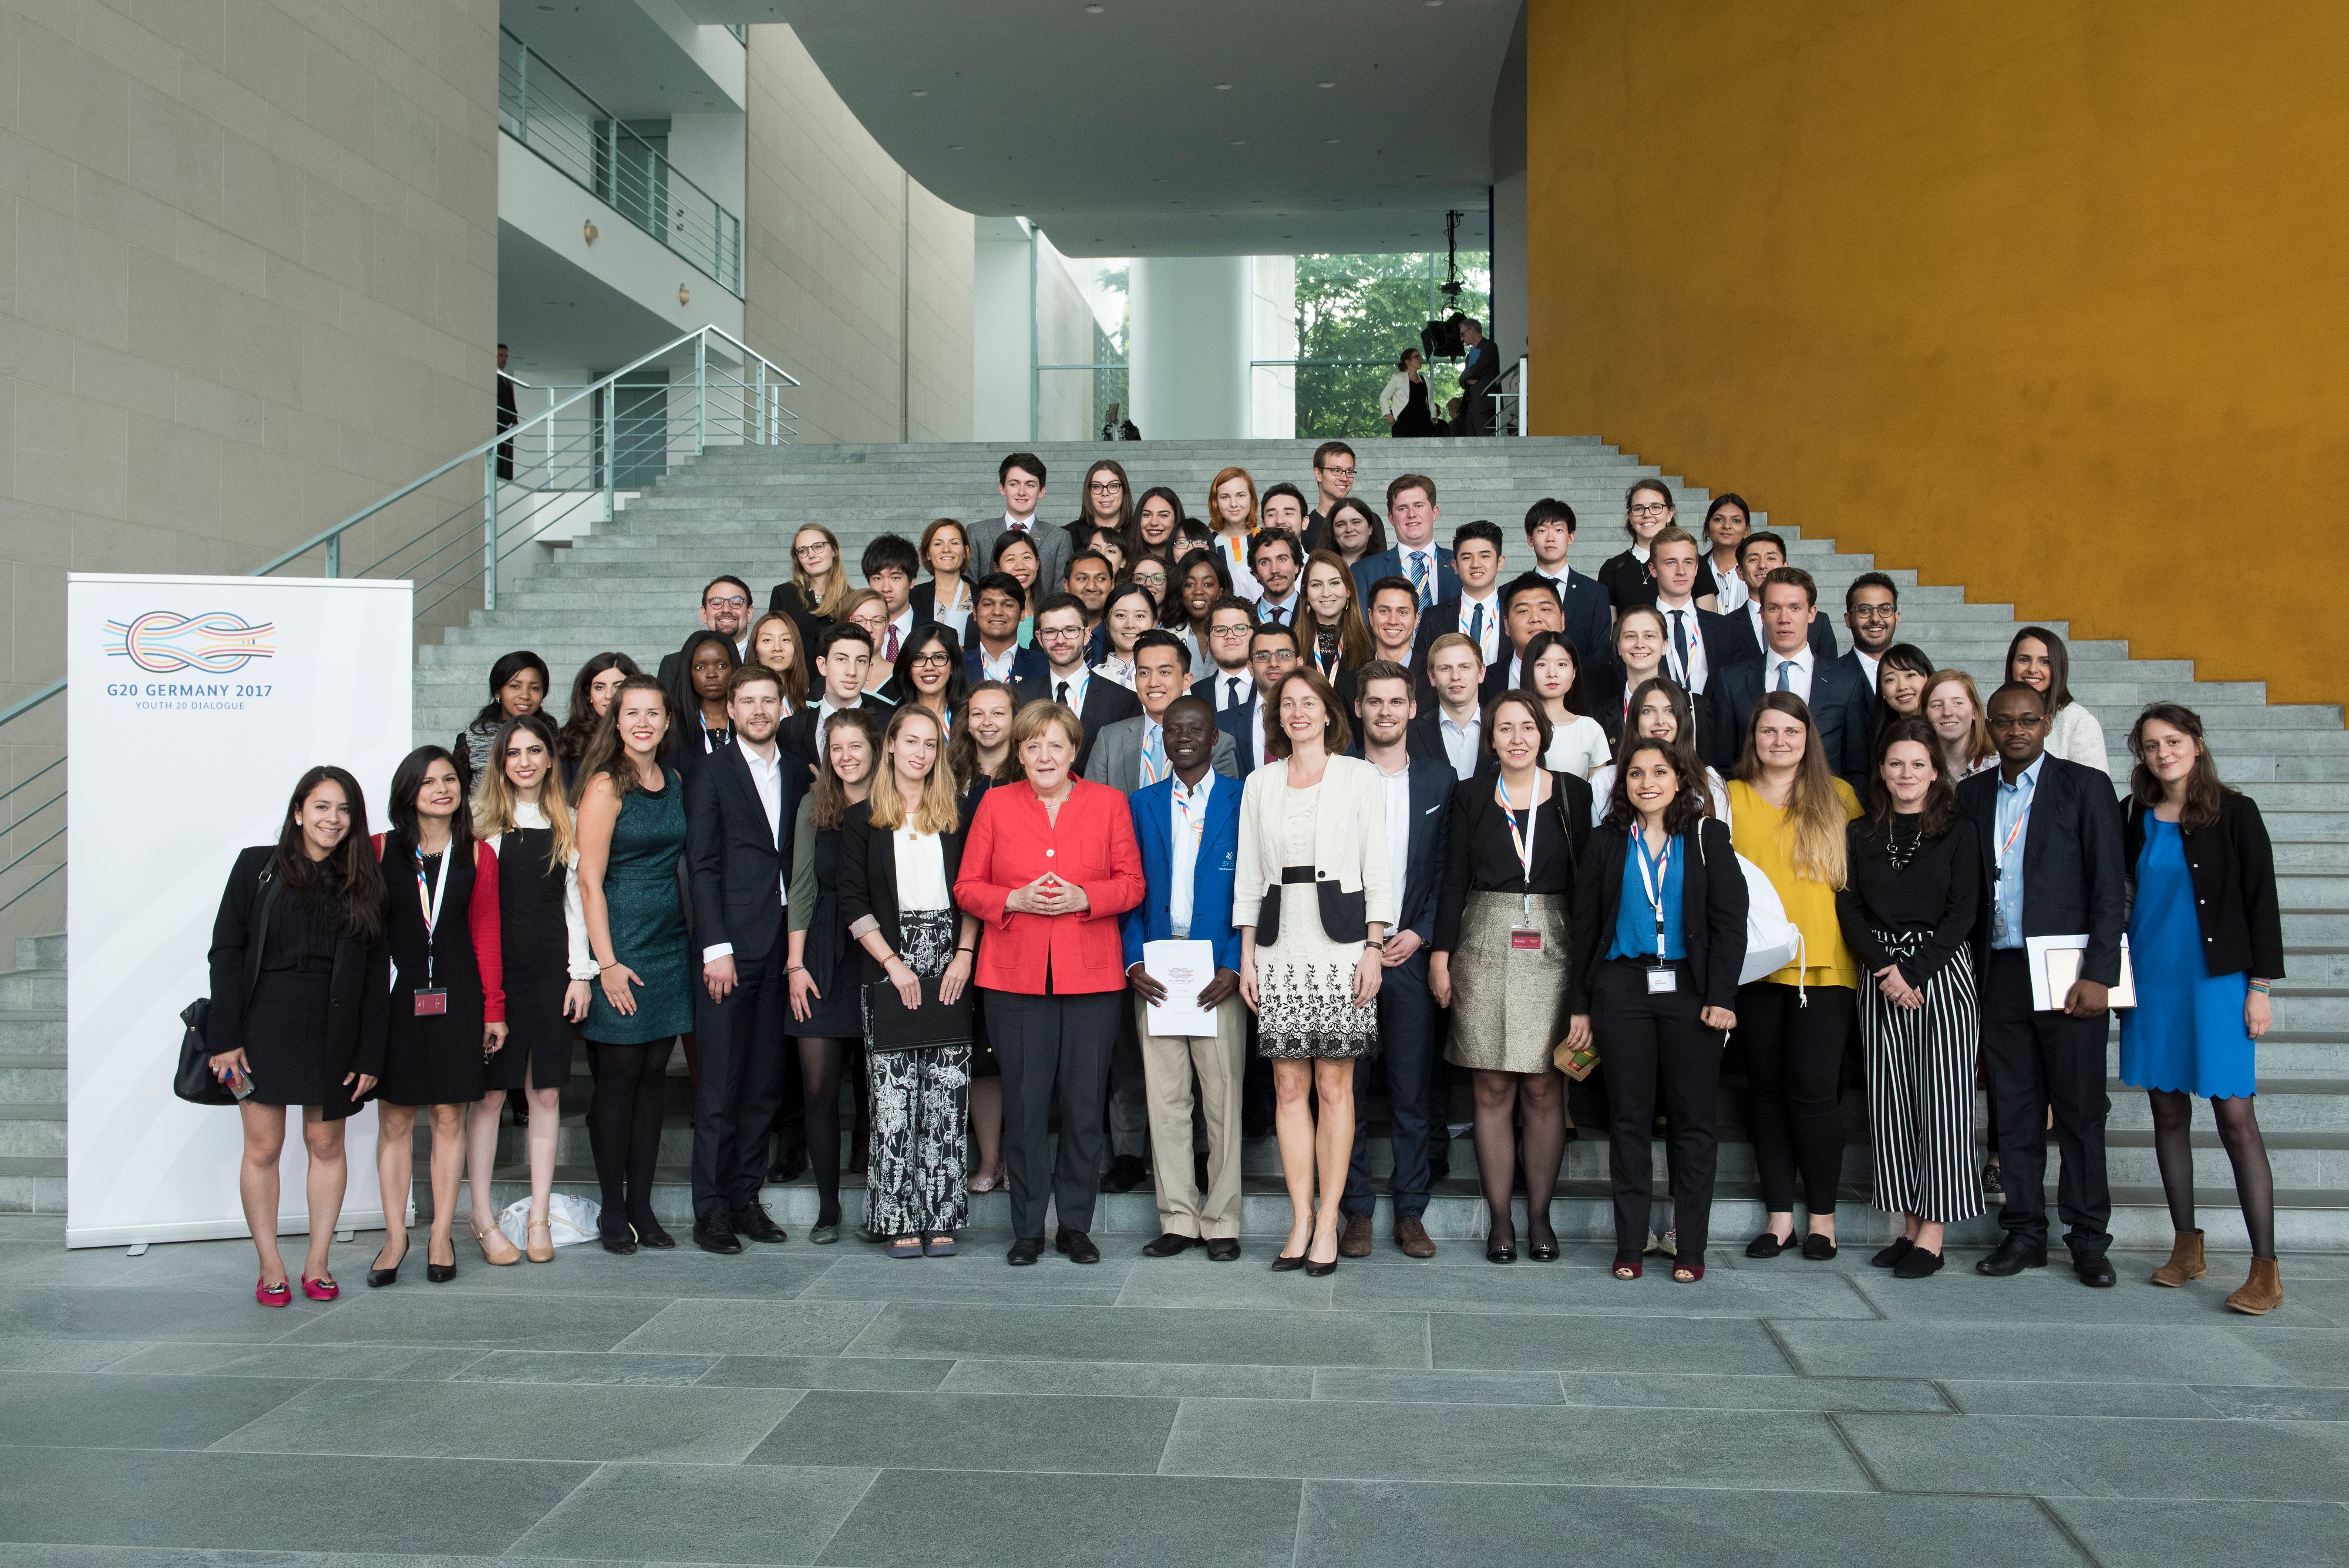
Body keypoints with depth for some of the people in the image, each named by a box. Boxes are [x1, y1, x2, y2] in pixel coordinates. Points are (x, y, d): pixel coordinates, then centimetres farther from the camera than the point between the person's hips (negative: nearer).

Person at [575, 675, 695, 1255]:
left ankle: (642, 1204, 15)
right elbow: (590, 880, -12)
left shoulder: (675, 783, 11)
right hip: (621, 942, -6)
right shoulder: (605, 786, -8)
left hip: (670, 943, 6)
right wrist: (606, 962, -16)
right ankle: (613, 1211, 10)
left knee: (654, 1075, 8)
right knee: (619, 1075, 0)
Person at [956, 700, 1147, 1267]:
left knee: (1084, 1103, 2)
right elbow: (968, 887, 7)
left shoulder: (1108, 803, 8)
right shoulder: (995, 804, 8)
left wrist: (1083, 897, -11)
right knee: (1024, 1103, 1)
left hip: (1091, 975, 0)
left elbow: (1131, 884, 6)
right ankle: (1028, 1229, 12)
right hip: (1016, 975, 0)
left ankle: (1076, 1225, 15)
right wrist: (1016, 899, -11)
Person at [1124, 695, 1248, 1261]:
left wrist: (1235, 967, -10)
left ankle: (1221, 1223, 11)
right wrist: (1133, 962, -4)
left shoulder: (1244, 802, 3)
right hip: (1155, 974, 3)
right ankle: (1177, 1220, 14)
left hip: (1219, 974, -2)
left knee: (1223, 1098, 1)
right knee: (1164, 1098, 5)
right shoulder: (1141, 804, 12)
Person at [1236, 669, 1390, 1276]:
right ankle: (1301, 1221, 11)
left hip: (1341, 942, -2)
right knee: (1289, 1087, 3)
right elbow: (1248, 875, 12)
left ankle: (1328, 1223, 7)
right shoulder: (1259, 783, 12)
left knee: (1334, 1085, 0)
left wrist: (1374, 948, -6)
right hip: (1280, 946, 3)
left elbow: (1377, 868, 2)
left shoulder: (1360, 776, 5)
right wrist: (1246, 954, 6)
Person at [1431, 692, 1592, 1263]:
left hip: (1554, 950, 0)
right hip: (1485, 949, 0)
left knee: (1544, 1088, 1)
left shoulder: (1572, 793, 6)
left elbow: (1587, 876, 6)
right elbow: (1454, 879, 6)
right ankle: (1499, 1220, 8)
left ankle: (1539, 1216, 12)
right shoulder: (1471, 796, 7)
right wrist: (1442, 952, -1)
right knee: (1493, 1089, 1)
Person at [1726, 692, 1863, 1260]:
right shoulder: (1731, 798, 8)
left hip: (1824, 963, -2)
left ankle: (1822, 1214, 9)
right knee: (1766, 1088, 6)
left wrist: (1864, 947, -1)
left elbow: (1862, 879, 9)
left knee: (1813, 1088, -6)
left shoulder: (1838, 798, 7)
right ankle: (1779, 1213, 15)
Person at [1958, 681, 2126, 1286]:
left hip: (2066, 973, -3)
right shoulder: (1972, 794, 12)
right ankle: (2025, 1233, 16)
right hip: (1999, 972, 3)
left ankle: (2089, 1238, 12)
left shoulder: (2085, 786, 0)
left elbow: (2110, 887, -4)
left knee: (2080, 1110, 2)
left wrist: (2098, 975, -12)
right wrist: (1972, 975, 3)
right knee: (2014, 1108, 7)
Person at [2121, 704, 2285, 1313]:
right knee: (2168, 1112, 8)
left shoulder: (2234, 812, -2)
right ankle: (2187, 1246, 19)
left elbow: (2261, 901, -3)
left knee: (2235, 1116, -8)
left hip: (2217, 978, -4)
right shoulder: (2136, 819, 8)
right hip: (2152, 979, 4)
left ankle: (2265, 1269, -5)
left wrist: (2260, 986, -8)